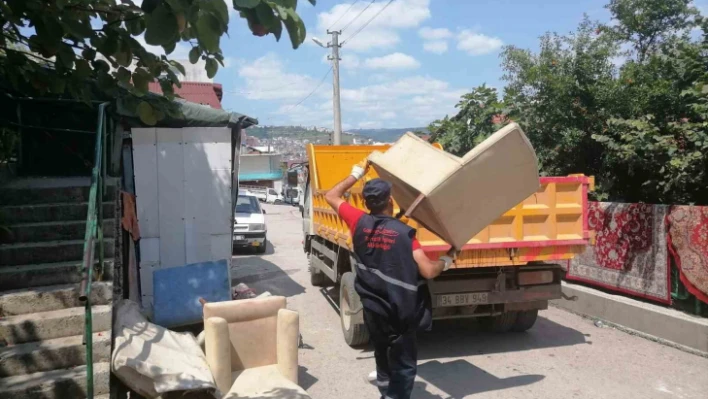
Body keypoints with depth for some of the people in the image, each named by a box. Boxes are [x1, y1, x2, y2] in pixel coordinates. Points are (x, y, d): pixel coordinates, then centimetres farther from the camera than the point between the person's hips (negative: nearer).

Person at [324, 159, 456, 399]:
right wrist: (446, 260, 2)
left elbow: (331, 196, 7)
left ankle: (385, 377, 58)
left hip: (372, 307, 5)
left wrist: (356, 174, 13)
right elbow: (428, 271, -18)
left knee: (382, 346, 32)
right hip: (400, 311, -5)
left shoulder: (359, 223, -7)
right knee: (404, 363, 11)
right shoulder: (404, 233, -15)